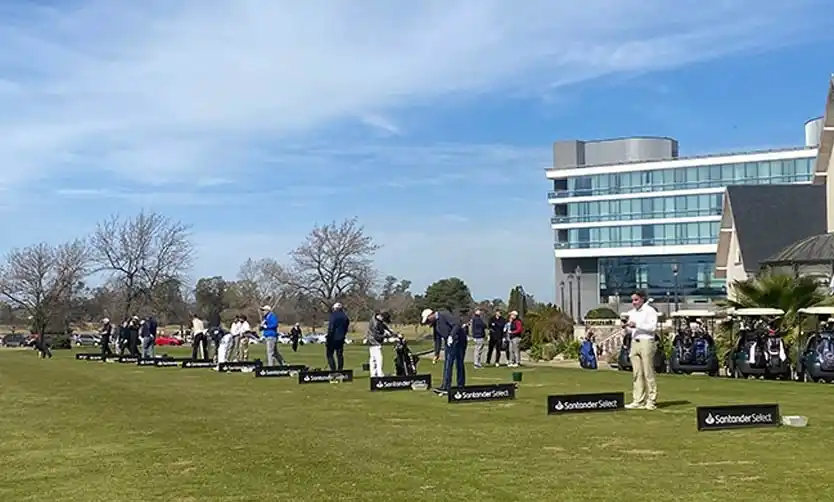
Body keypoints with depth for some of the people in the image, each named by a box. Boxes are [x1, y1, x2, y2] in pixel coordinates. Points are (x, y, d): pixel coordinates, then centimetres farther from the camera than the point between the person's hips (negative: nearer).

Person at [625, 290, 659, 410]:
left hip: (646, 342, -7)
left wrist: (637, 325, -18)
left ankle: (651, 401, -2)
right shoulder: (632, 312, 20)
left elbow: (653, 327, -13)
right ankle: (638, 401, 5)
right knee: (637, 374, 4)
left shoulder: (650, 310, -2)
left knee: (648, 373, -5)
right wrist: (627, 328, 1)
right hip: (634, 343, 7)